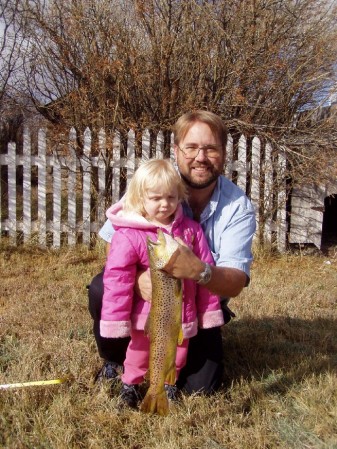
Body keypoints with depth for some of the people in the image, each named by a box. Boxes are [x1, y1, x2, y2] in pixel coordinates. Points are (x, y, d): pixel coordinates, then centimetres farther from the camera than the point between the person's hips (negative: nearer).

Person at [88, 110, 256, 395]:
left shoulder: (239, 207, -18)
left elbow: (236, 284, -25)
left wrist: (197, 270, -48)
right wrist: (137, 278, -39)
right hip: (143, 290, 0)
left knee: (200, 386, -10)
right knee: (103, 290, -29)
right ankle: (114, 359, 4)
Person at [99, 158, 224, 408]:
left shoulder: (191, 229, -8)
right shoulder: (129, 235, -20)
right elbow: (117, 277, -19)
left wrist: (209, 309, 2)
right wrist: (116, 320, -18)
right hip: (147, 312, -3)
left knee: (177, 351, 21)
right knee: (140, 350, 17)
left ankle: (168, 381, 47)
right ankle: (130, 383, 42)